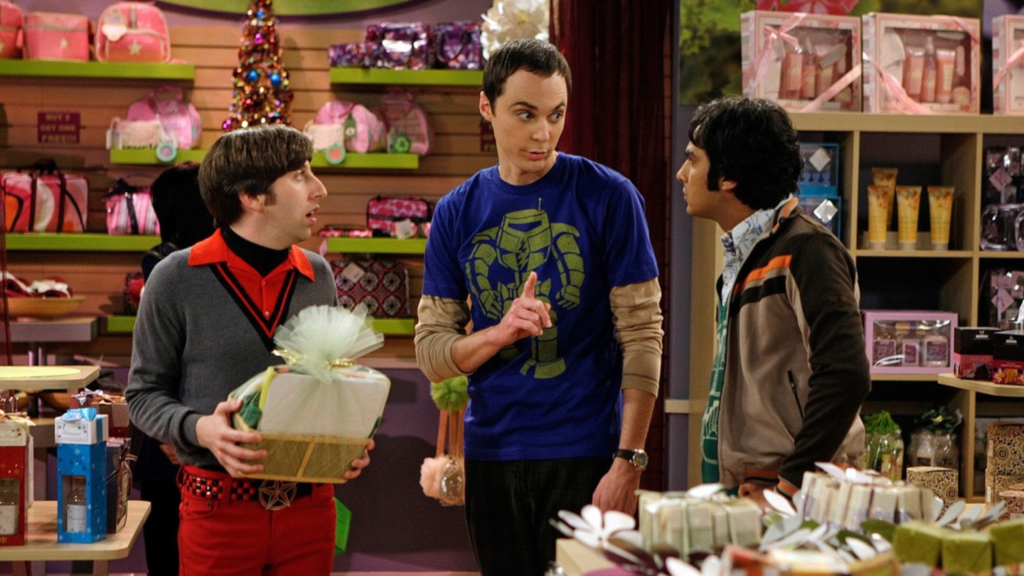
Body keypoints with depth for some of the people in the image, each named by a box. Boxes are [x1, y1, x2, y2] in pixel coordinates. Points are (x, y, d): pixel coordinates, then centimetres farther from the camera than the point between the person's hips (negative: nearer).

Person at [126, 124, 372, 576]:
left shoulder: (318, 277, 6)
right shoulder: (176, 280, -6)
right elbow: (145, 393, -1)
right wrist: (200, 429, -20)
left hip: (311, 502, 4)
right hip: (219, 508, -3)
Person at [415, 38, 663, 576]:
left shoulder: (609, 197, -5)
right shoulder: (457, 213, 5)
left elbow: (642, 335, -7)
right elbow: (430, 350, 4)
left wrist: (629, 462, -14)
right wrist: (499, 332, -16)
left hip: (586, 453, -3)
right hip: (491, 451, 3)